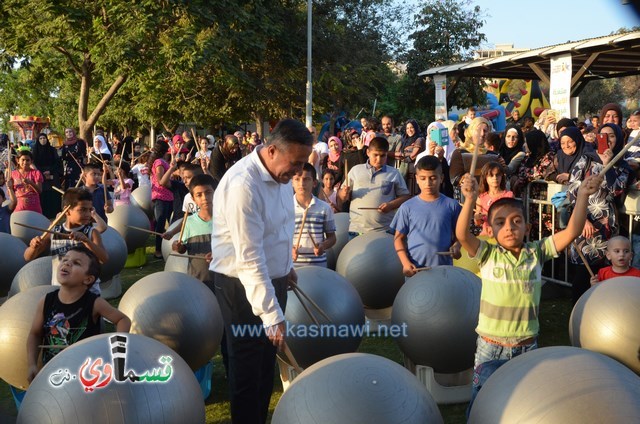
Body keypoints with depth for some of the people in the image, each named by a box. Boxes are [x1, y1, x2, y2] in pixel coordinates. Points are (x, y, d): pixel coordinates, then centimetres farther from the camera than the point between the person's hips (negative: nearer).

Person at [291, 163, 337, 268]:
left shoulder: (325, 208, 3)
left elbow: (331, 237, 10)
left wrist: (323, 246, -11)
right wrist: (288, 249, -17)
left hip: (318, 265, 2)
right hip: (293, 265, -1)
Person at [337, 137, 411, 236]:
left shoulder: (394, 174, 7)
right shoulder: (356, 170, 10)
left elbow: (405, 197, 7)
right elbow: (340, 197, 13)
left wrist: (391, 205, -11)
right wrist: (344, 194, -10)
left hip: (384, 231, -1)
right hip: (356, 230, 1)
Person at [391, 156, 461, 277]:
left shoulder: (451, 205, 1)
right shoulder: (407, 207, 0)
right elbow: (399, 238, 3)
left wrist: (456, 246, -13)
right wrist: (405, 262, -10)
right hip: (415, 270, 0)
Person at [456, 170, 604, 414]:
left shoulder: (536, 253, -3)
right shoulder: (488, 255, -8)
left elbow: (572, 232, -12)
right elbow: (462, 234, -25)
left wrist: (583, 196, -25)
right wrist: (470, 199, -38)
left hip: (527, 347, 2)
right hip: (491, 348, -2)